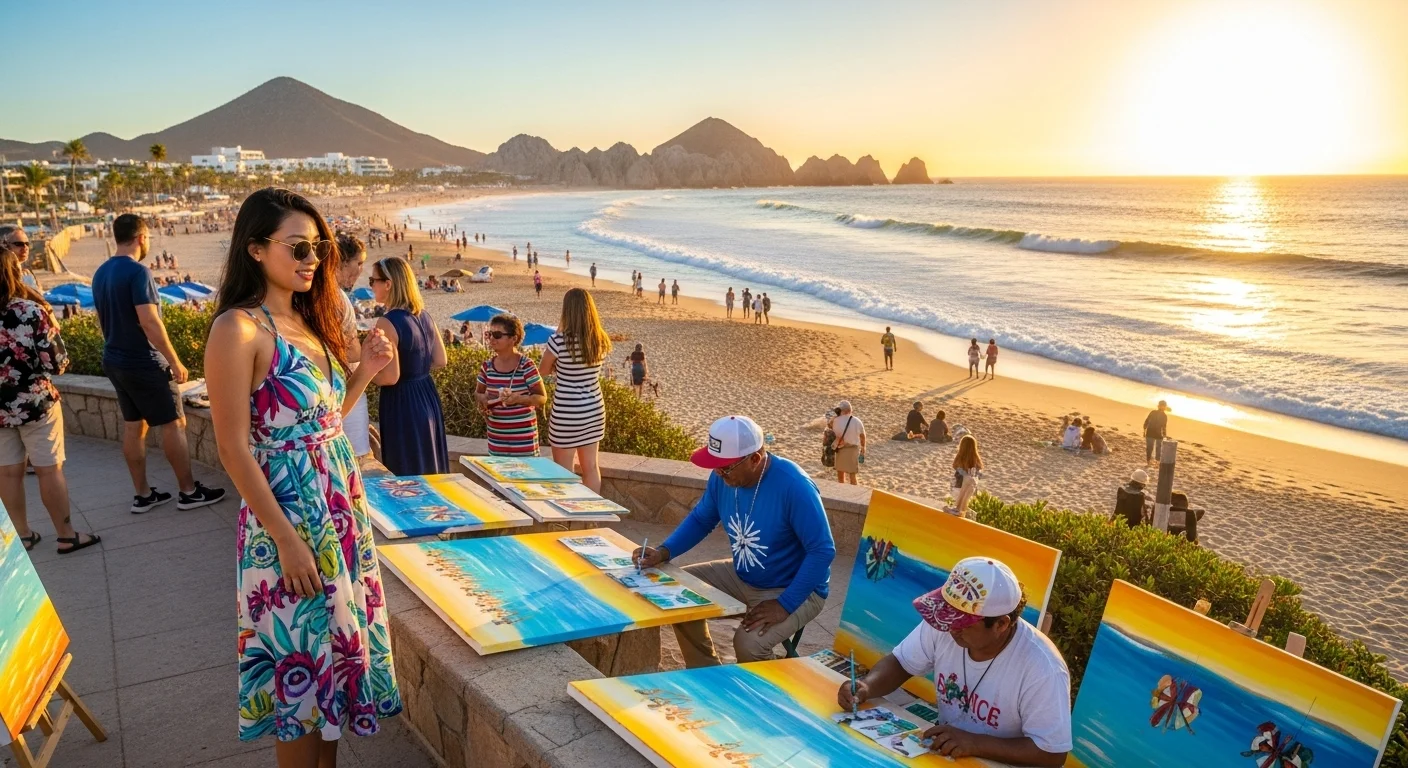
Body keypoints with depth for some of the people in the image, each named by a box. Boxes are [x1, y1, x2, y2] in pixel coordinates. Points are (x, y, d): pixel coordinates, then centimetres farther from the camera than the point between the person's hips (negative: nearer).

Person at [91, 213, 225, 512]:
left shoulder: (101, 273, 8)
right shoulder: (137, 271, -19)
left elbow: (104, 320, 17)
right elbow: (149, 322, -24)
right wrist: (175, 362, -19)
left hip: (114, 360, 9)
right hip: (143, 363, -9)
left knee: (133, 426, 13)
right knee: (174, 424, 1)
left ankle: (142, 494, 19)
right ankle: (189, 491, 7)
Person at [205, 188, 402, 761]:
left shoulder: (310, 321, 9)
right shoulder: (238, 329, -15)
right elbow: (234, 447, -17)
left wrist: (365, 370, 1)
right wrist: (287, 539, -18)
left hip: (342, 508, 8)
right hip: (290, 516, -8)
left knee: (339, 644, 16)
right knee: (302, 657, 5)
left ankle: (330, 761, 33)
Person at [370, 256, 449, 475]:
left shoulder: (387, 322, -18)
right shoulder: (424, 316, 6)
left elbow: (390, 377, -21)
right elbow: (439, 361, 12)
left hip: (402, 404, -8)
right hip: (427, 397, 8)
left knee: (407, 476, 1)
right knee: (429, 469, 17)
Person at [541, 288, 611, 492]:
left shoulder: (558, 341, -17)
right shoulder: (601, 341, -2)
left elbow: (545, 371, -1)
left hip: (566, 414, -5)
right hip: (594, 411, 5)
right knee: (591, 467, 17)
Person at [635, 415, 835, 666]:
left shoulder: (793, 486, -31)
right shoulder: (723, 477, -9)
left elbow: (823, 552, -27)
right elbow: (701, 519, 8)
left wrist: (784, 605, -30)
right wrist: (663, 552, -9)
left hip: (795, 589, -7)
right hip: (743, 577, 7)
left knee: (748, 643, -30)